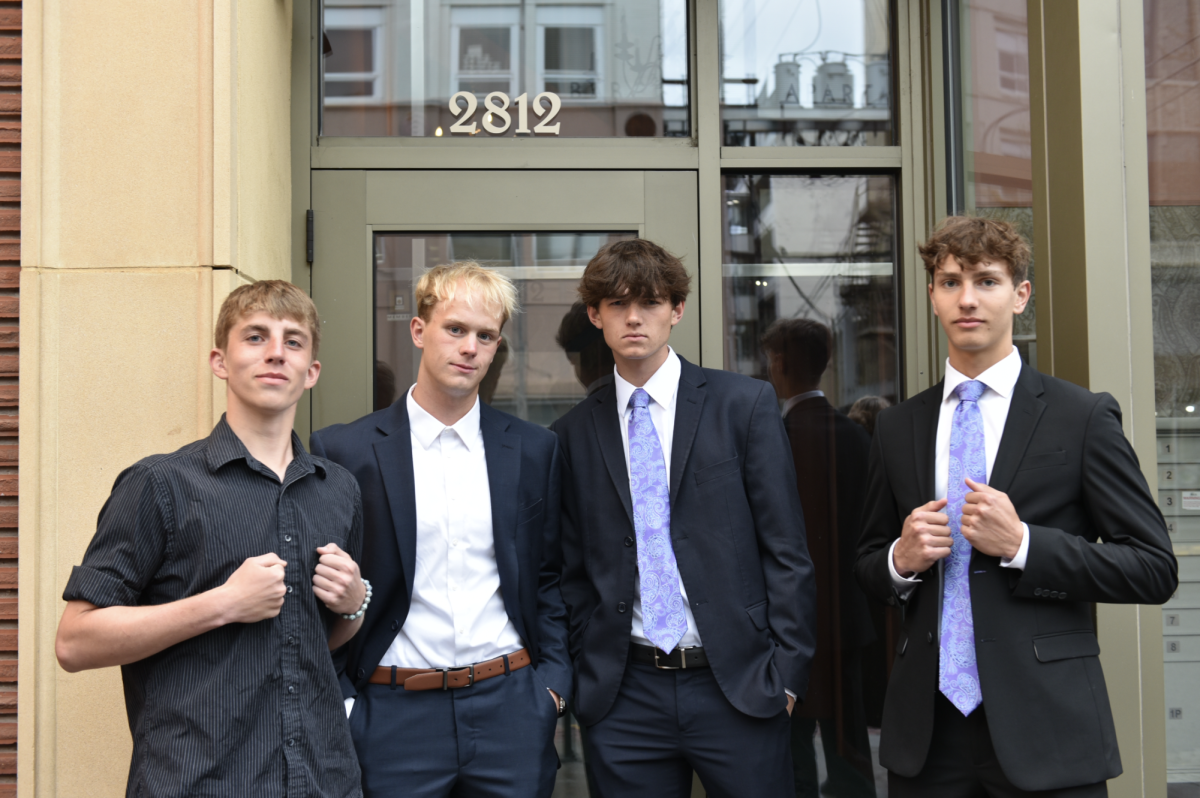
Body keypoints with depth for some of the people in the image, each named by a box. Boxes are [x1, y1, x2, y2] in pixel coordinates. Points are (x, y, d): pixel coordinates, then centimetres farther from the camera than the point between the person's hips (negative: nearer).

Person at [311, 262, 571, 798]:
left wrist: (554, 680, 4)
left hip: (511, 708, 2)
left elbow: (549, 577, 13)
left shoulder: (534, 449, 7)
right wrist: (338, 705, -4)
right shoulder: (344, 451, -1)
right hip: (394, 714, -2)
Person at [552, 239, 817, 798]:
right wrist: (579, 675, 4)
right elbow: (571, 573, 11)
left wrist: (786, 673, -5)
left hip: (738, 687, -1)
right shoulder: (573, 434, 6)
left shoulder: (745, 404, 1)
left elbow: (786, 549, -1)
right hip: (622, 698, 2)